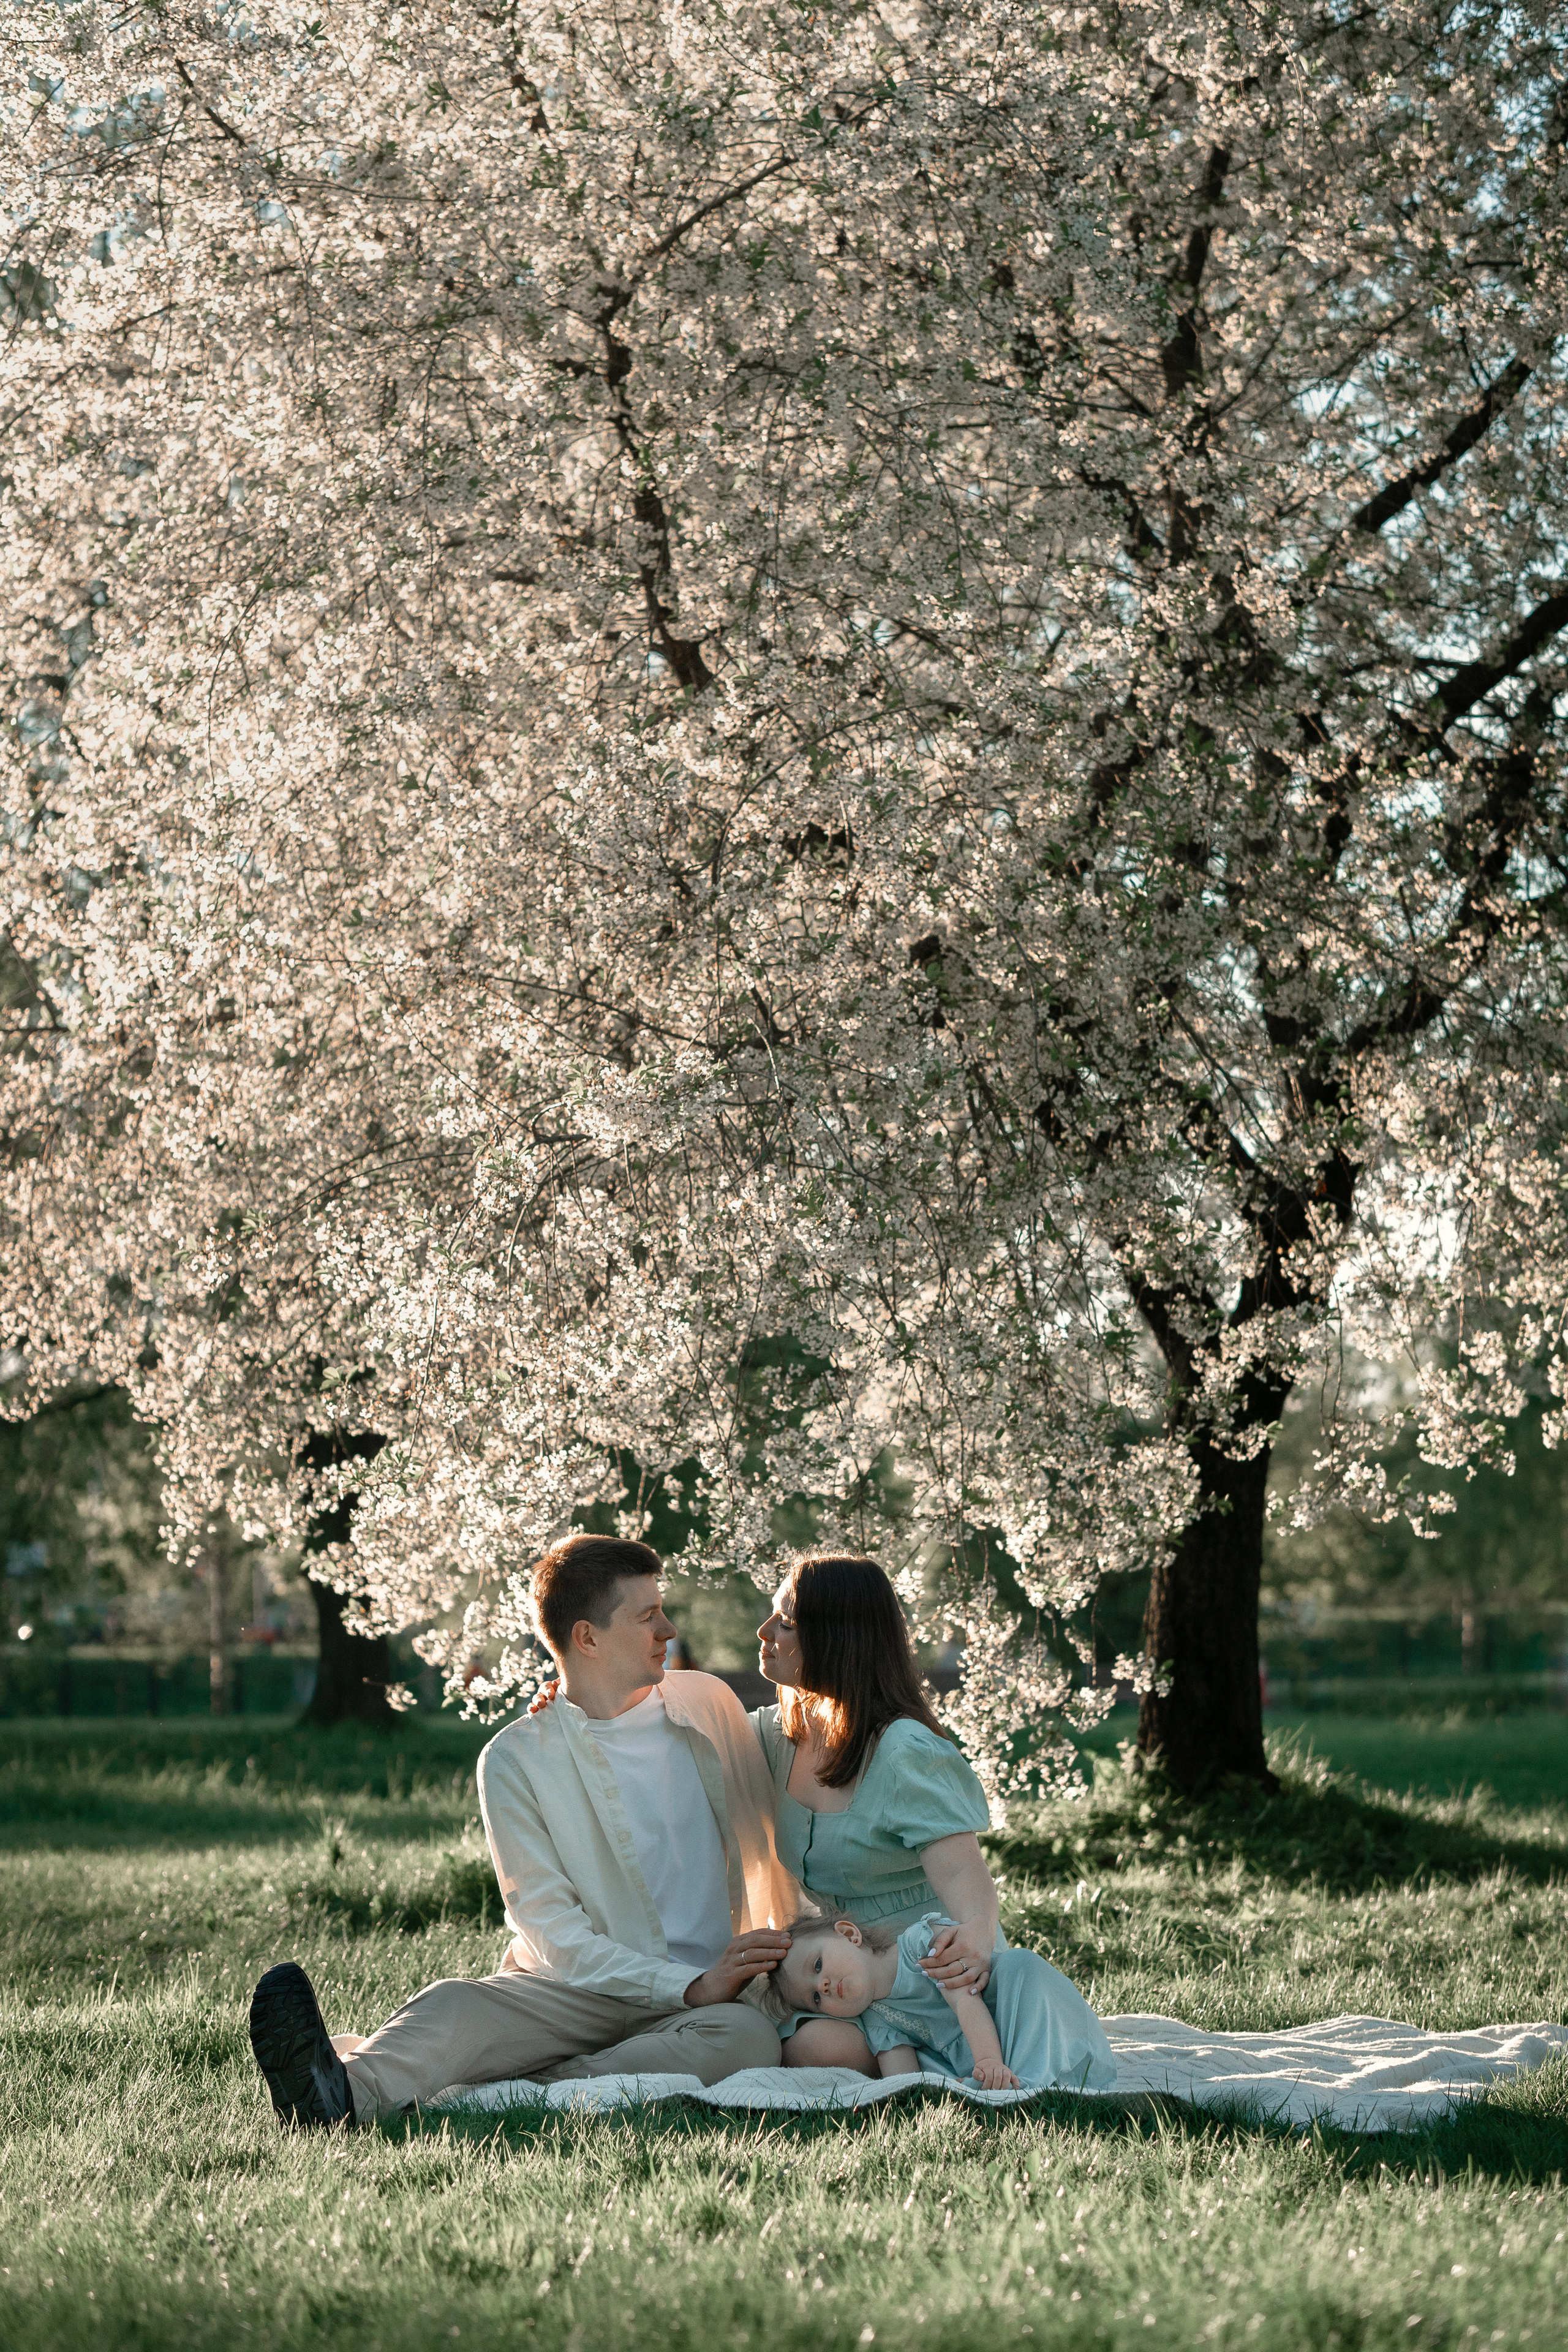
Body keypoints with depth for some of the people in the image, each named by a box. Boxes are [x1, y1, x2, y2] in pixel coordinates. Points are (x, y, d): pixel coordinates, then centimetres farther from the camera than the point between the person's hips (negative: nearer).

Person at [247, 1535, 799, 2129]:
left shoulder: (709, 1706, 13)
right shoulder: (516, 1761, 1)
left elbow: (769, 1853, 23)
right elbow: (552, 1932, -6)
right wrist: (690, 1988, -18)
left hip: (705, 1991, 2)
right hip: (580, 1987, -1)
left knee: (747, 2036, -35)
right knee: (456, 2003, -33)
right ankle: (348, 2092, -64)